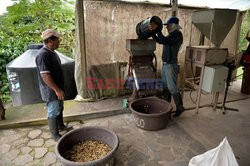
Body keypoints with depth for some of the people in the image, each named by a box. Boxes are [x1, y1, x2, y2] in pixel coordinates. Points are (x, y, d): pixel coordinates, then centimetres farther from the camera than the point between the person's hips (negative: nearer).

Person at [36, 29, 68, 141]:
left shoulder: (51, 52, 9)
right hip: (51, 90, -9)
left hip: (57, 87, 10)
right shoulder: (43, 54, -23)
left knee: (59, 108, 22)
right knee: (53, 112, 3)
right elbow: (45, 75, -27)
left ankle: (61, 126, 41)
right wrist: (57, 90, -26)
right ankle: (55, 135, 19)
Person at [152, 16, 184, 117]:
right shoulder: (171, 35, 16)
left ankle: (180, 108, 8)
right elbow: (159, 41, 24)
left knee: (172, 88, -5)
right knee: (165, 86, 15)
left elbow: (164, 41, -26)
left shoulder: (177, 34, -12)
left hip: (171, 65, -10)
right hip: (165, 64, 10)